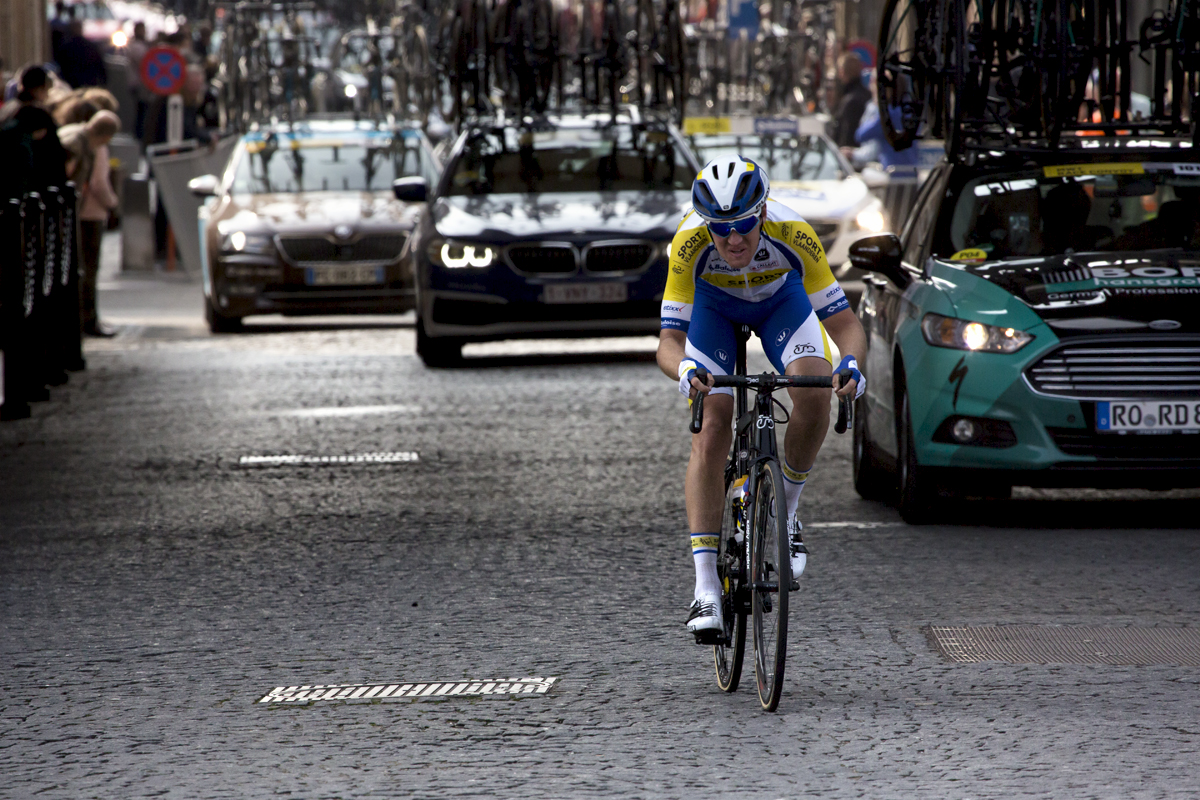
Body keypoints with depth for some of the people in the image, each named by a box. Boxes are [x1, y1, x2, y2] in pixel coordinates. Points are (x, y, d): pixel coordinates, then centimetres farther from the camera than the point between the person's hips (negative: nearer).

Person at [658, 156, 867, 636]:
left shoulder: (794, 236, -37)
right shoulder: (690, 244, -37)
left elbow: (845, 323, -33)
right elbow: (668, 342, -35)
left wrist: (851, 362, -54)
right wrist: (684, 368, -58)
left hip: (779, 297, 0)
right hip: (711, 303, 0)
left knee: (814, 395, -26)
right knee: (712, 425, -16)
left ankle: (784, 511, -1)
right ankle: (705, 587, -16)